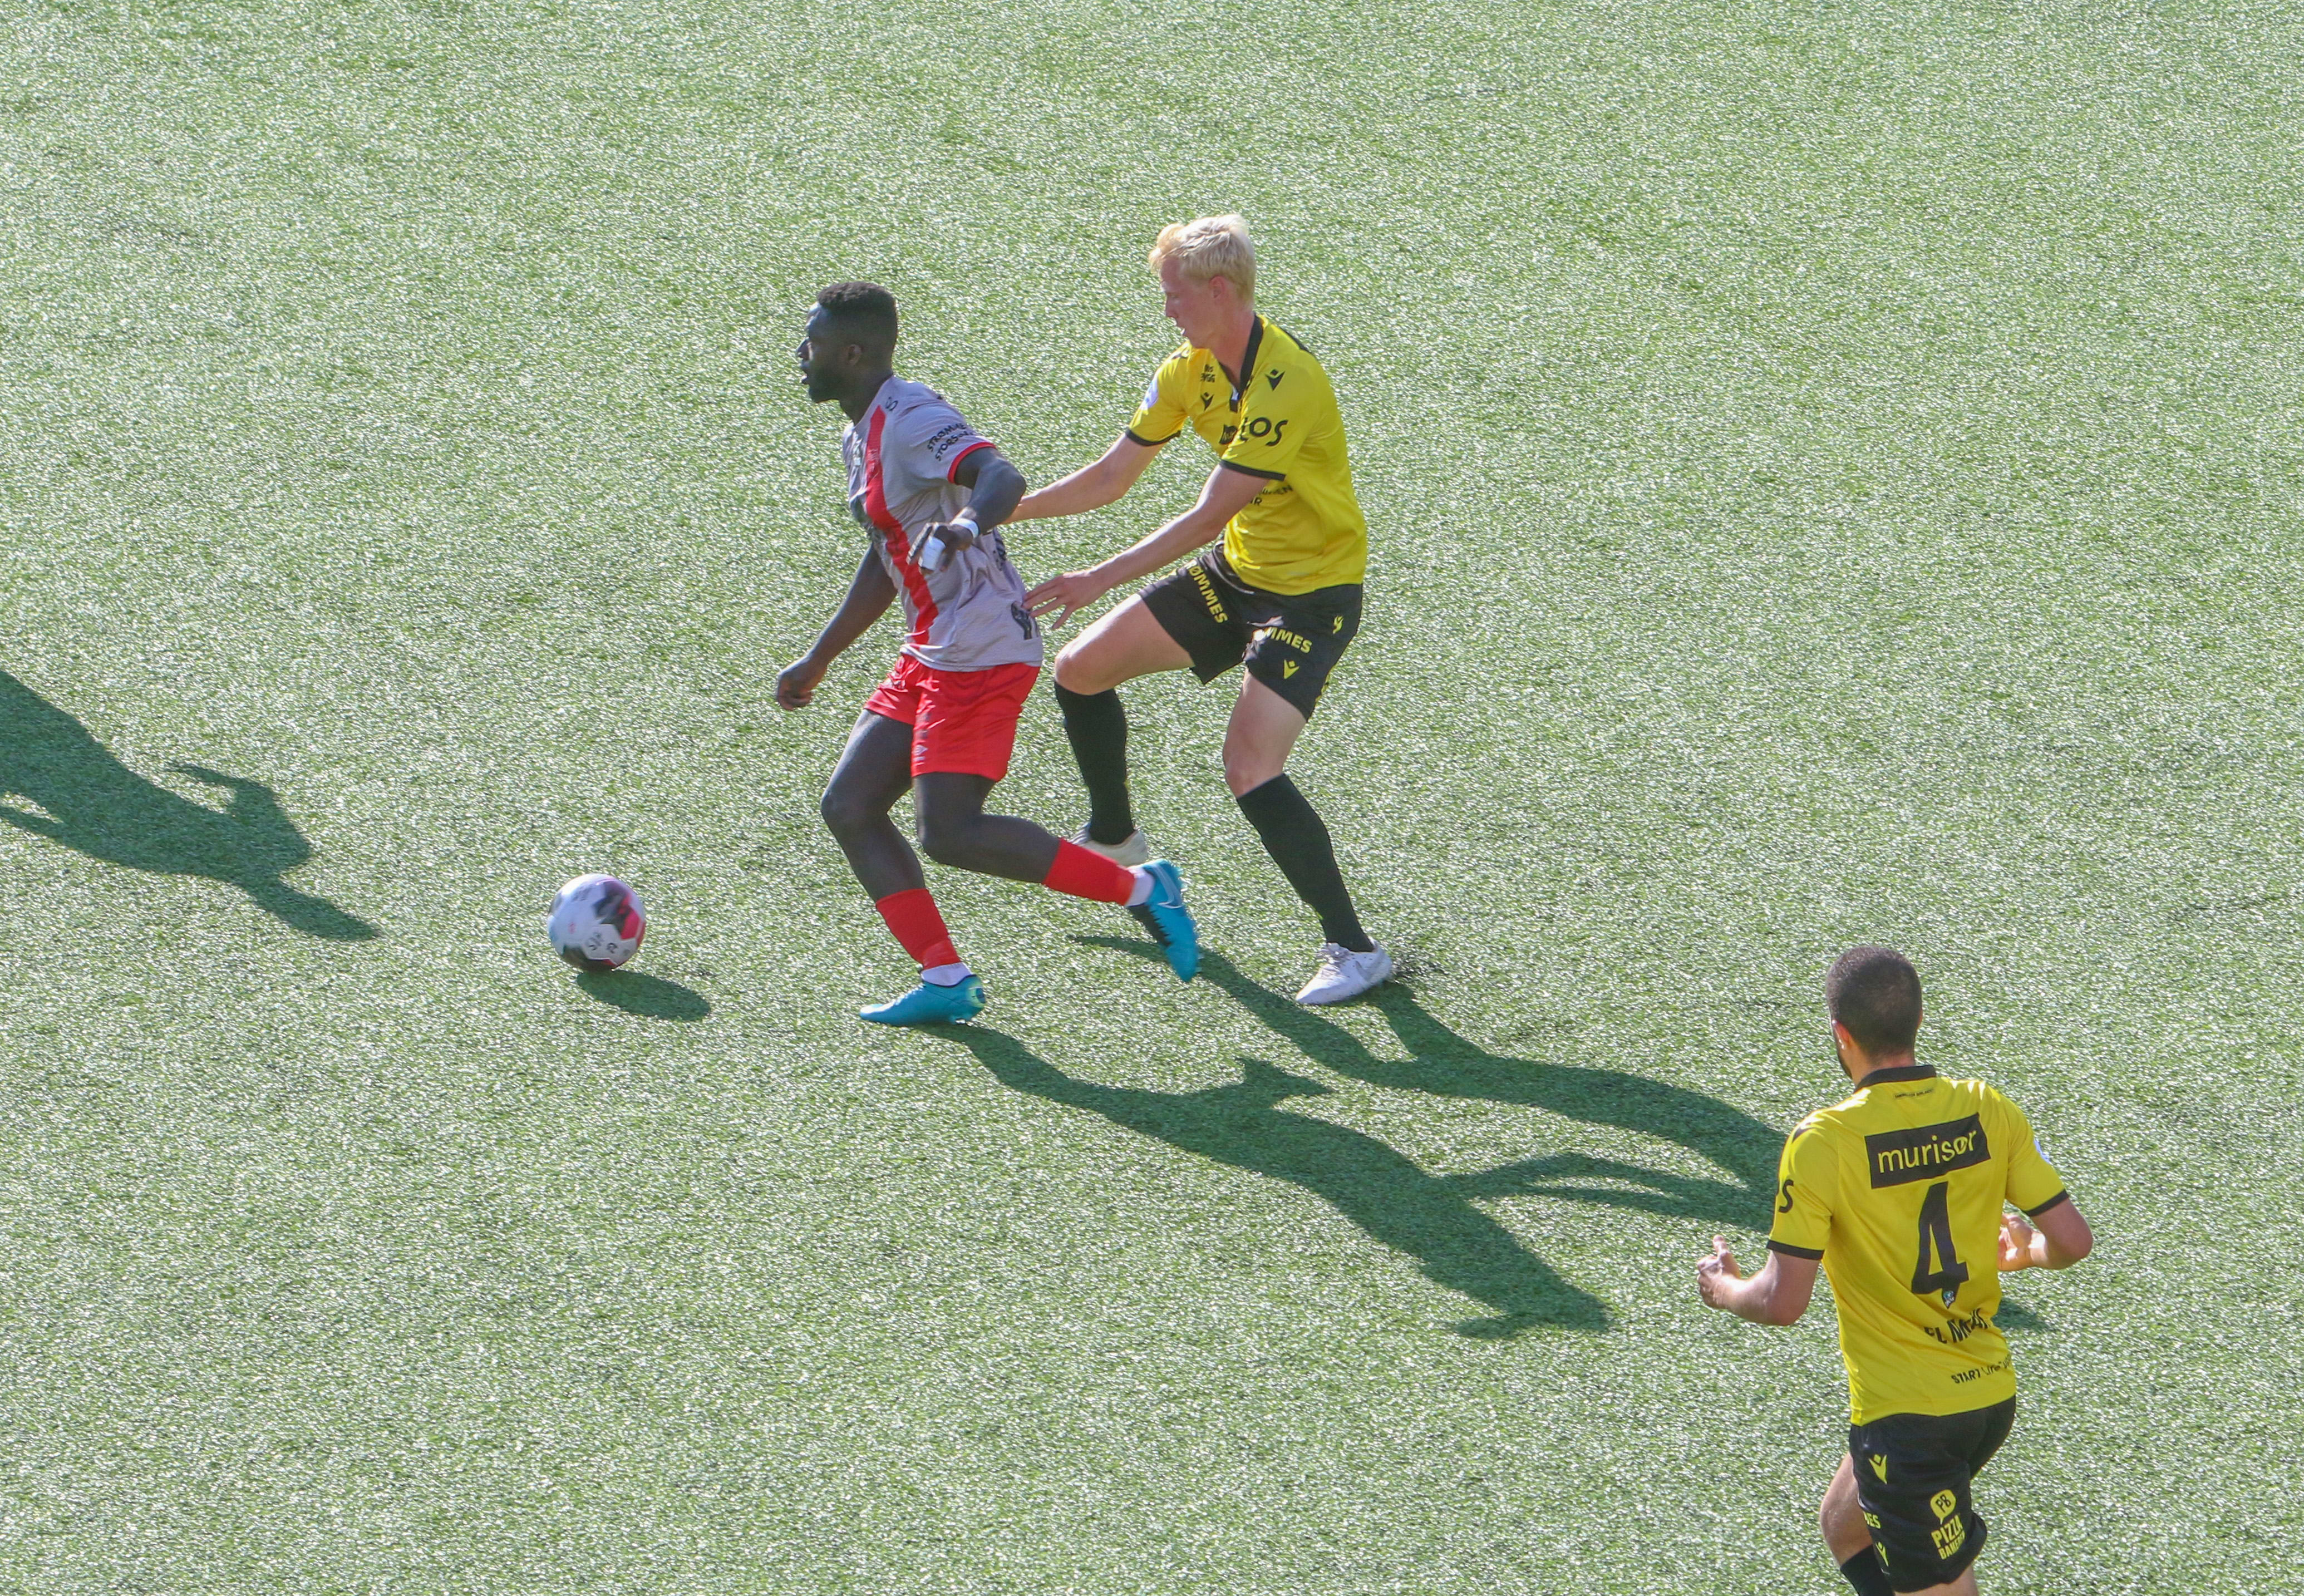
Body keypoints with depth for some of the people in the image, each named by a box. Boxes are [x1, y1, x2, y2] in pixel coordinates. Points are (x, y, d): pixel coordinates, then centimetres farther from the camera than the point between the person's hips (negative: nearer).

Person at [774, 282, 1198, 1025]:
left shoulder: (913, 422, -15)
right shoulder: (862, 437, 17)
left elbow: (1003, 477, -35)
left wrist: (968, 523, -57)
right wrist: (817, 660, 33)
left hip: (982, 651, -10)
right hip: (932, 653, 10)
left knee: (950, 833, -16)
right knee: (849, 807, 4)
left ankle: (1141, 888, -4)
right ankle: (945, 980, 4)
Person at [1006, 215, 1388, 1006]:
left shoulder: (1288, 384, -28)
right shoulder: (1189, 370, -1)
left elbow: (1209, 516, -29)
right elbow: (1111, 475, 8)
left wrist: (1099, 579, -30)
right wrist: (1003, 507, -1)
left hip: (1313, 592, -9)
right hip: (1236, 574, 9)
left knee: (1251, 768, -23)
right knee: (1080, 669, 13)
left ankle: (1353, 949, -15)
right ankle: (1114, 837, 37)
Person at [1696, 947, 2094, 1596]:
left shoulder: (1823, 1143, -19)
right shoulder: (1988, 1112, -4)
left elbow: (1782, 1303, -19)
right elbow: (2073, 1240, -2)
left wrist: (1723, 1288, 4)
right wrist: (2026, 1251, 21)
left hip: (1904, 1416, -7)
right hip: (1991, 1396, 7)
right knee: (1845, 1529, 28)